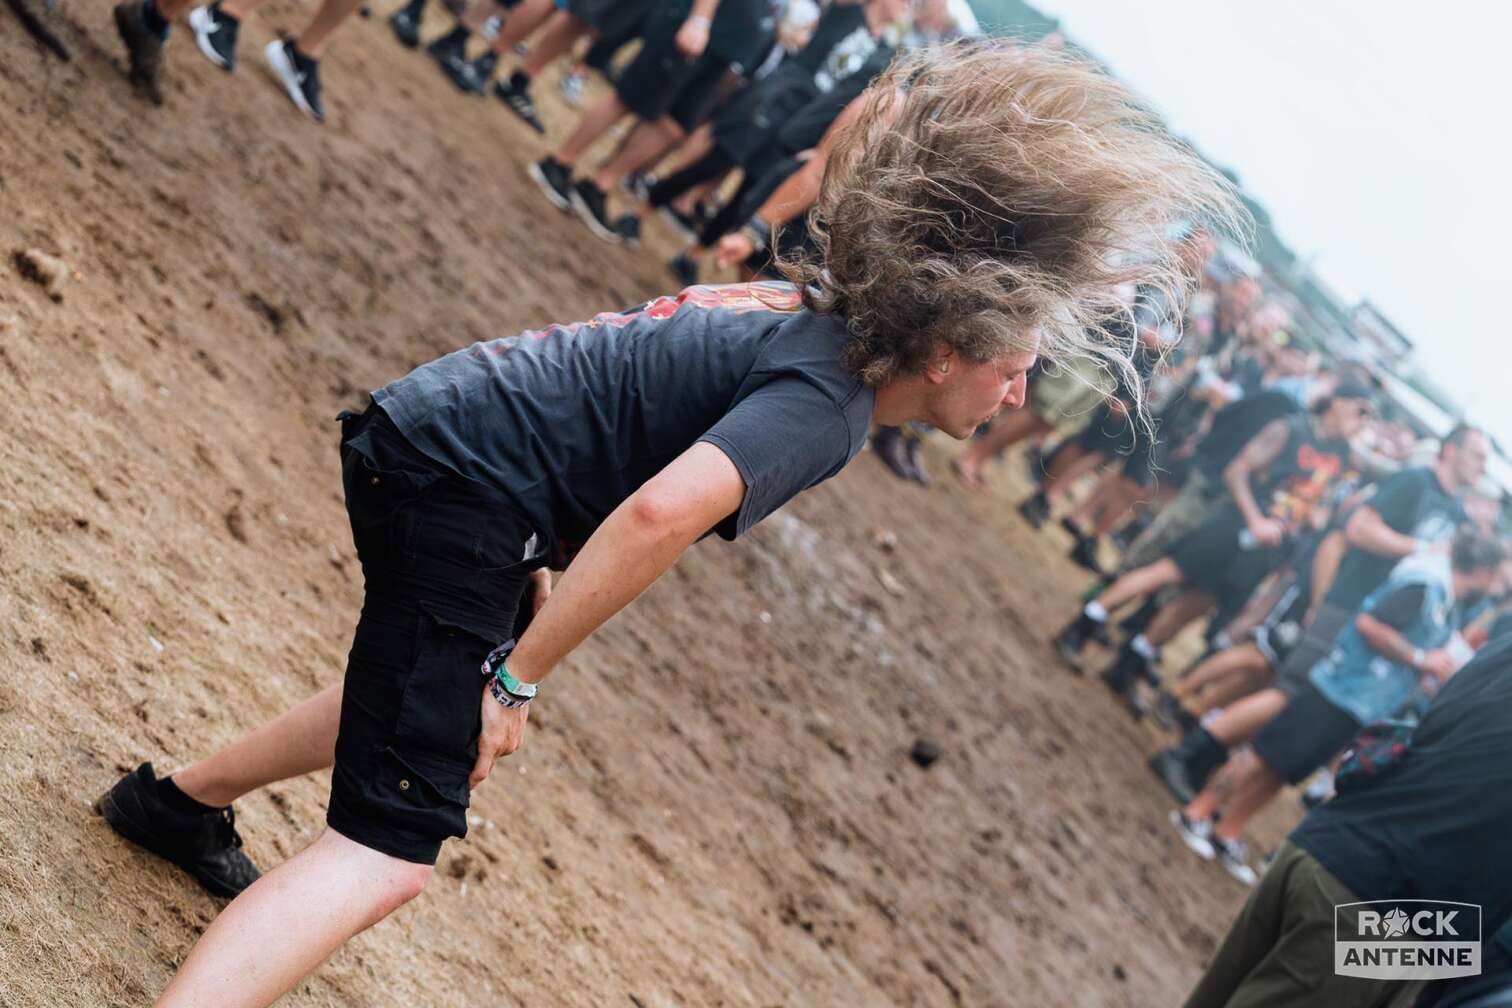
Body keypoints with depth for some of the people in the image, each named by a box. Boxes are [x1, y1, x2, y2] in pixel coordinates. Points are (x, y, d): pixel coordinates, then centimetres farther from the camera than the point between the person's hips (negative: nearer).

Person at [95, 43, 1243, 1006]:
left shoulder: (803, 306, 11)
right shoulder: (829, 400, -16)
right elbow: (664, 510, -32)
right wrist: (520, 676, -22)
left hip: (426, 429, 10)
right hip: (461, 485, -10)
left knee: (435, 699, 35)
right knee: (390, 855, -14)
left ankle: (183, 798, 50)